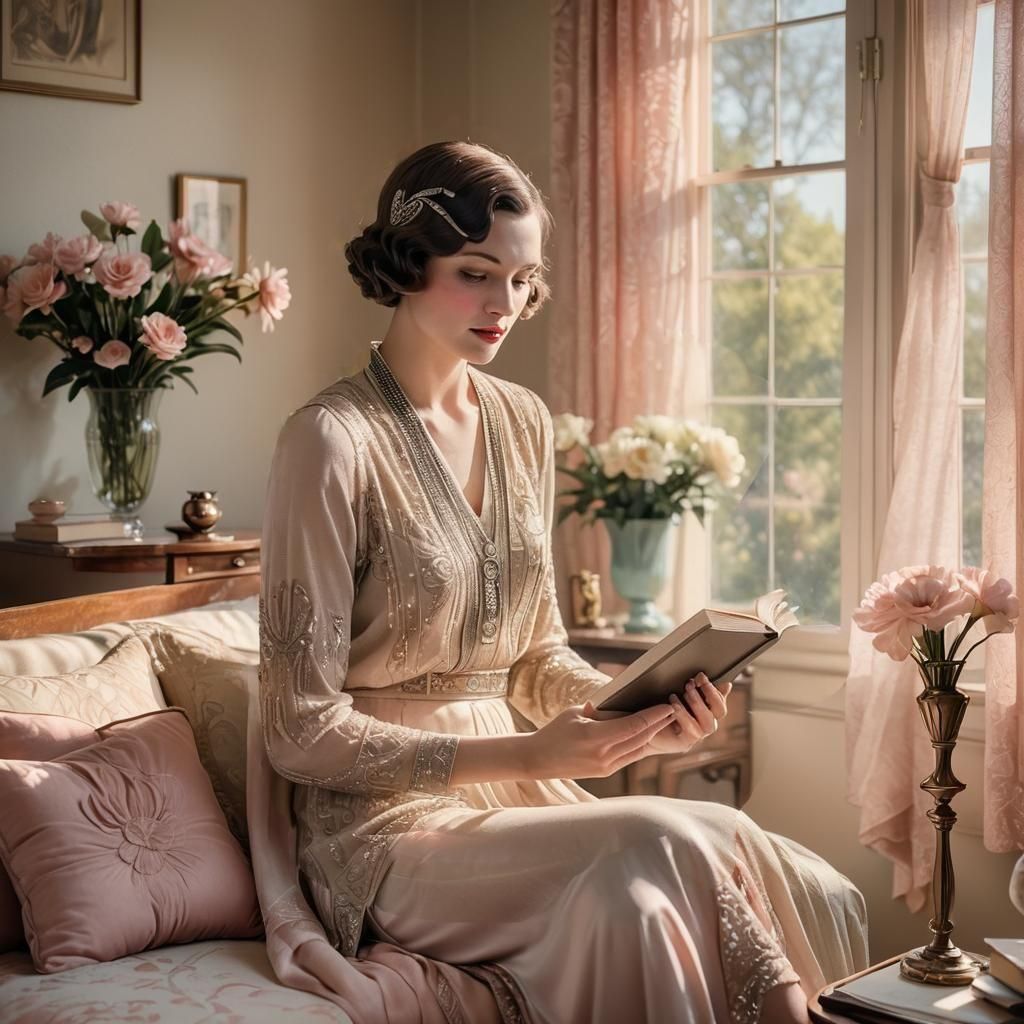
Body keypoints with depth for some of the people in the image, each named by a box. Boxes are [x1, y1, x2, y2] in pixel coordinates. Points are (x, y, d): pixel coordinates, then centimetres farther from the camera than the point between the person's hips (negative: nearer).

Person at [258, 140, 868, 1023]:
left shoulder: (524, 423, 9)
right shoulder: (335, 439, -12)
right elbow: (301, 731, -12)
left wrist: (639, 712, -6)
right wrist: (525, 756, -20)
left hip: (521, 792, 6)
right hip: (392, 819, -5)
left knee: (818, 899, -19)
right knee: (673, 845, -29)